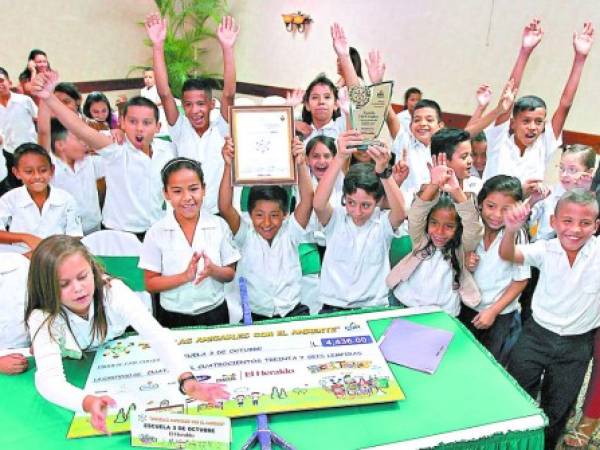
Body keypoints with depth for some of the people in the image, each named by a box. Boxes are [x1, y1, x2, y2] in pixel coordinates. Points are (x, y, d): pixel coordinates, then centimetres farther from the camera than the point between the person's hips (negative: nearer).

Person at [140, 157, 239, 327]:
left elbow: (230, 274, -1)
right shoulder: (156, 232, -10)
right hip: (174, 318, -1)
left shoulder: (219, 225, -7)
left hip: (215, 314, 1)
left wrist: (212, 270, -21)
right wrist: (185, 276, -22)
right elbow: (150, 284, -8)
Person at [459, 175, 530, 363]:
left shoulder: (517, 236, -21)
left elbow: (520, 281, -13)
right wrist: (465, 265, -20)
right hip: (467, 307, 3)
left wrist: (493, 311, -13)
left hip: (501, 314, -2)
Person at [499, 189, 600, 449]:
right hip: (536, 336, -1)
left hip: (577, 345, 1)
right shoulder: (545, 250, -14)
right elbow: (508, 255, -27)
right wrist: (511, 230, -47)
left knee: (557, 410, 20)